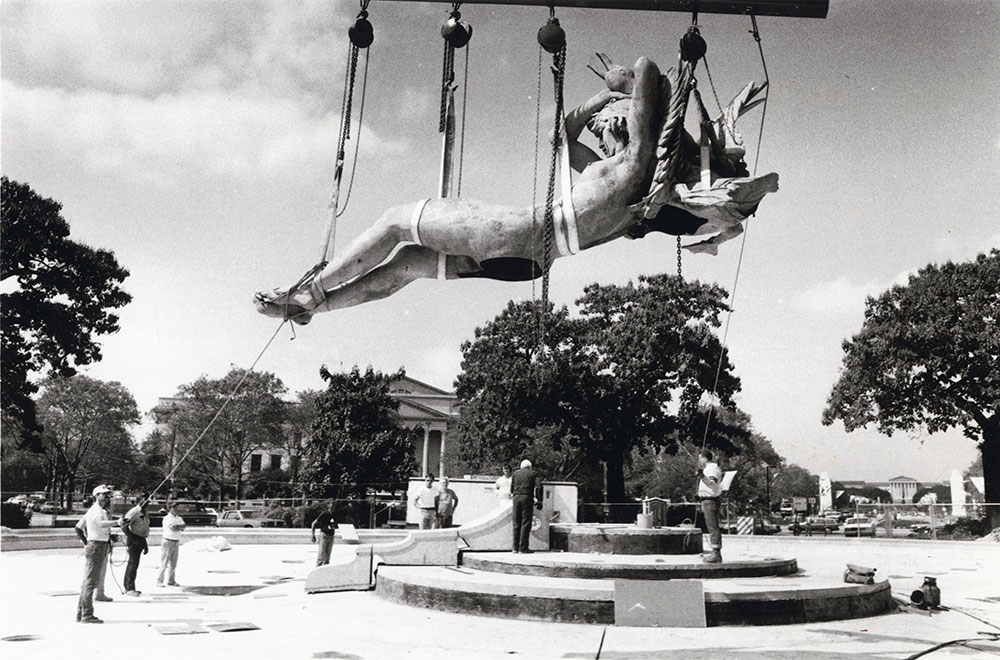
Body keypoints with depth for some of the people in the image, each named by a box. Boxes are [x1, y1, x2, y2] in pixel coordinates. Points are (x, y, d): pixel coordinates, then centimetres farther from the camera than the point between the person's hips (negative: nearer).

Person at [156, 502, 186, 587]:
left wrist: (177, 527, -16)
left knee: (173, 563, 10)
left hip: (176, 542, 6)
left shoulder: (179, 518, 12)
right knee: (164, 563, -6)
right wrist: (180, 527, -6)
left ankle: (171, 581, 16)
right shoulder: (167, 518, -8)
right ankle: (159, 581, -2)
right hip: (168, 542, -6)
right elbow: (173, 528, -19)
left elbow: (184, 526, -2)